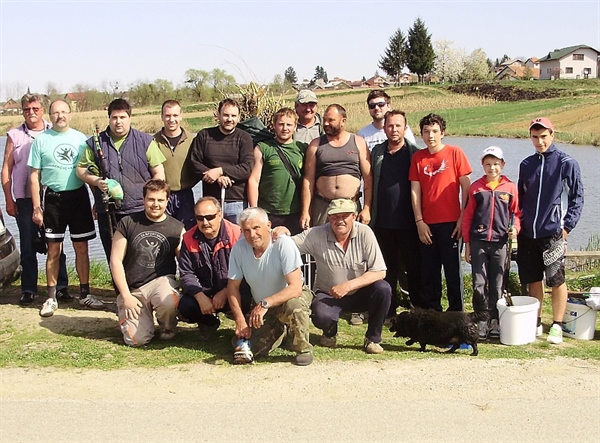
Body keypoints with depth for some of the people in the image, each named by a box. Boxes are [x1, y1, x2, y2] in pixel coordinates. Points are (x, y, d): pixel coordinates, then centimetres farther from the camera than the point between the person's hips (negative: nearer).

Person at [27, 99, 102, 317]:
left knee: (81, 248, 6)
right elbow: (34, 176, 1)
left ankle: (85, 294, 17)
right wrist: (36, 207, -4)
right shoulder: (41, 140, 1)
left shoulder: (80, 138, 5)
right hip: (53, 199, -1)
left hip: (78, 196, 2)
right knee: (54, 250, 3)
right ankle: (51, 297, 11)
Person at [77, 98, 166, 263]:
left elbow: (158, 173, 4)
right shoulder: (95, 143, 9)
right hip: (108, 213, 2)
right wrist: (95, 181, -8)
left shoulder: (145, 141, 5)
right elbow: (81, 169, 12)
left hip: (139, 211, -2)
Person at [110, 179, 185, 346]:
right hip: (132, 289, 0)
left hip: (161, 281, 0)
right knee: (136, 340, -18)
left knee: (168, 301, -37)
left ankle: (167, 328, 0)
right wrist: (126, 296, -7)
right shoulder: (128, 223, 0)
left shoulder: (176, 228, 3)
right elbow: (115, 260, -1)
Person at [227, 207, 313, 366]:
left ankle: (303, 350, -10)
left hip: (289, 297, -4)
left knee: (294, 306, -38)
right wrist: (240, 320, -12)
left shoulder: (283, 244, -26)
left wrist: (265, 304, -39)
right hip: (260, 309, 4)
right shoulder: (239, 248, -15)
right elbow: (233, 287, -3)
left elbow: (296, 287, -30)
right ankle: (279, 330, 21)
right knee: (252, 348, -13)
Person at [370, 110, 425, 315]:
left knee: (413, 265, 2)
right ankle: (388, 307, 19)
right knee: (387, 267, 11)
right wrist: (370, 213, 7)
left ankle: (419, 307, 11)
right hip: (383, 221, 3)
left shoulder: (414, 153, 0)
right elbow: (370, 183, 12)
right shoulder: (377, 152, 10)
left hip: (408, 221, -3)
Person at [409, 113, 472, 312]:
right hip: (426, 224, 3)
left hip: (450, 222, -3)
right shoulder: (417, 157, 8)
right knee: (429, 272, 8)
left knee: (453, 270, 2)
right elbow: (415, 190, 6)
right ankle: (432, 311, 20)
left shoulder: (455, 153, -1)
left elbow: (466, 186, -2)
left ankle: (456, 312, 13)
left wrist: (463, 218, -7)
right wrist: (419, 221, -1)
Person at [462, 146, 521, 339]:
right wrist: (467, 244, 6)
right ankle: (482, 321, 9)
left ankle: (494, 321, 15)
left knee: (497, 285, 4)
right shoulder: (476, 187, 6)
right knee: (479, 285, -2)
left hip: (500, 243, 0)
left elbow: (516, 212, 12)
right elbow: (467, 216, 9)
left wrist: (515, 228, -8)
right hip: (478, 242, 0)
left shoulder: (510, 187, 5)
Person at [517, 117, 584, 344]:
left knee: (556, 281, -3)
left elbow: (577, 197, 0)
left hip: (553, 233, -4)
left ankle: (557, 327, 7)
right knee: (533, 281, 11)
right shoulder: (526, 164, 12)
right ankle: (535, 324, 22)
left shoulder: (567, 163, -2)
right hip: (528, 234, 5)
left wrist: (567, 226, -8)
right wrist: (518, 223, 9)